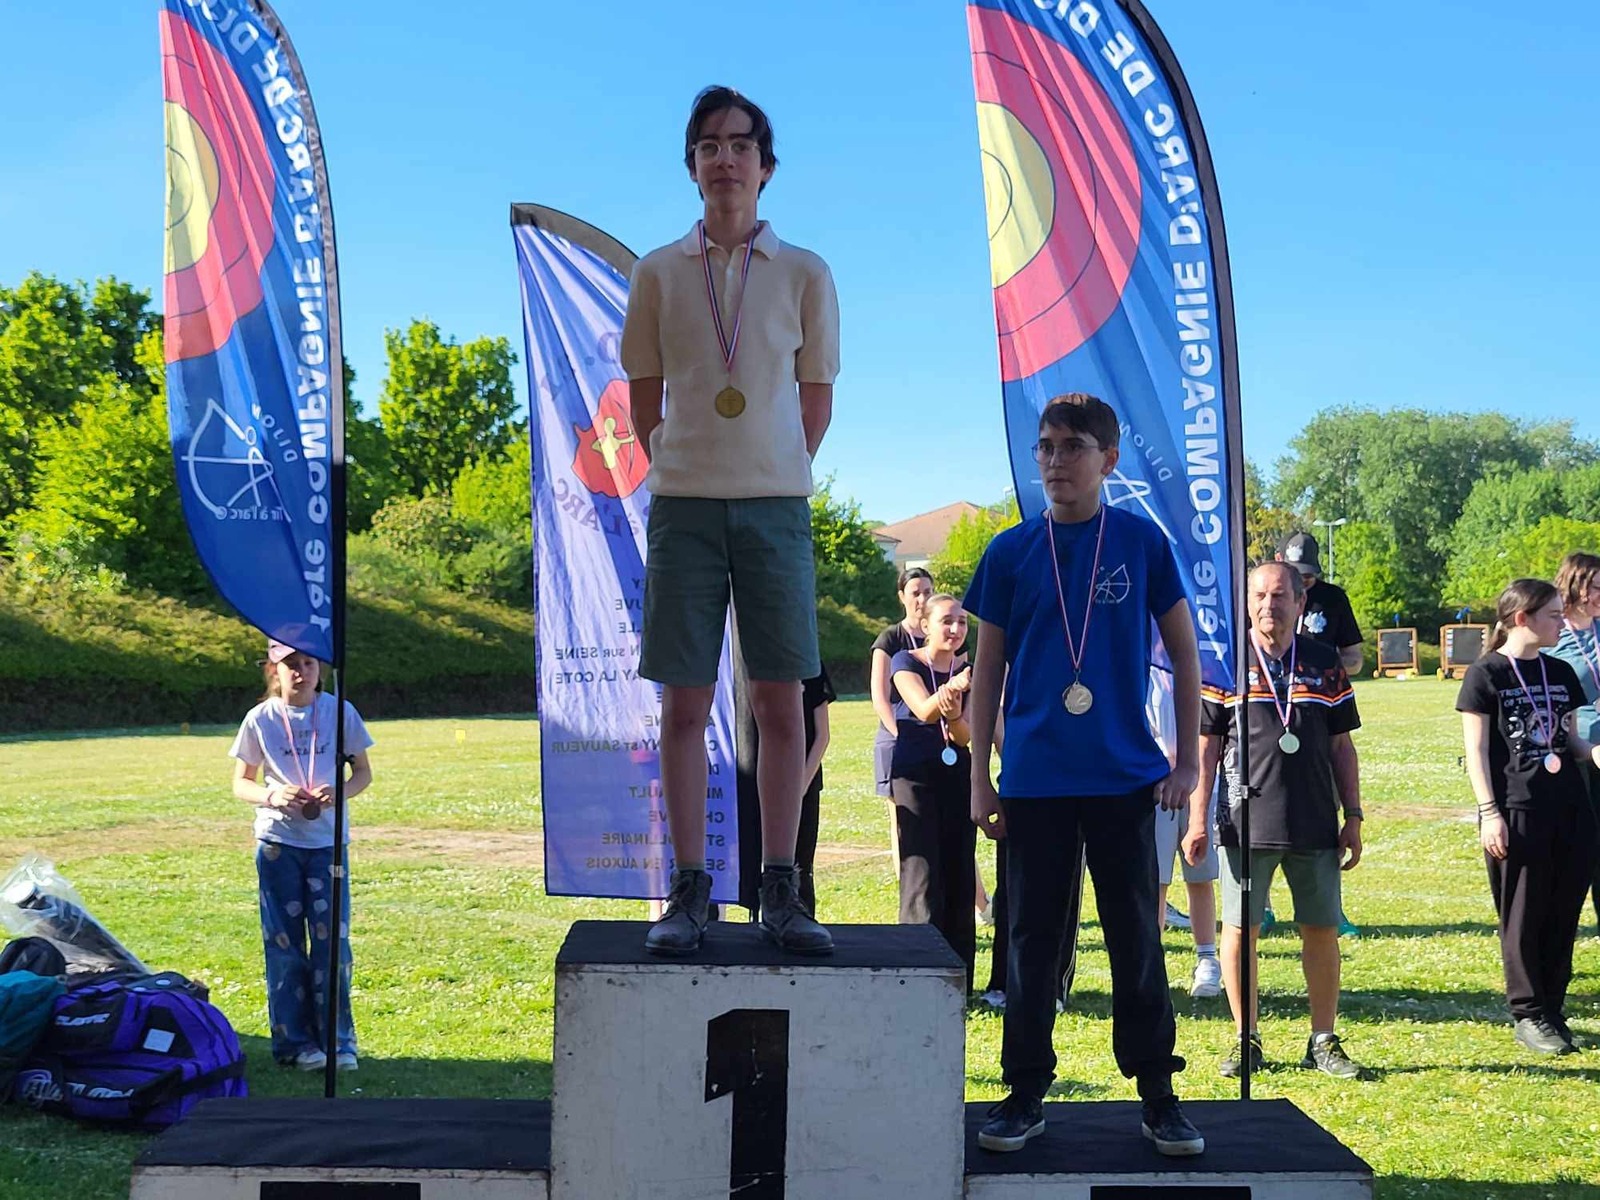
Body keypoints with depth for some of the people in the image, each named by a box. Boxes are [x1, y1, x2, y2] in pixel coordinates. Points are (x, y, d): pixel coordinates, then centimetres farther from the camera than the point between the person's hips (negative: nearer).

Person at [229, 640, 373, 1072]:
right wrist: (273, 796, -15)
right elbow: (241, 783, 6)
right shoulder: (260, 719, 0)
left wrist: (339, 792, -14)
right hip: (276, 841, 0)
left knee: (331, 938, -2)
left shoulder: (339, 712, 0)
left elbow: (362, 772, 7)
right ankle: (295, 1041, 12)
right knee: (284, 942, 3)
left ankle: (338, 1040, 8)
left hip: (328, 839, 0)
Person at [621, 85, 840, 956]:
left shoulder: (805, 274, 5)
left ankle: (780, 890, 6)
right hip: (684, 502, 0)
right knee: (685, 701, 0)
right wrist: (676, 470, 6)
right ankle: (688, 890, 6)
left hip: (776, 502, 0)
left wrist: (774, 474, 5)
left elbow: (817, 397, 10)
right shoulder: (658, 273, 7)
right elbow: (643, 401, 12)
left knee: (780, 699, 0)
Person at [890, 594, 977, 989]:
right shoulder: (906, 662, -1)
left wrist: (954, 716, -23)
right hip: (915, 774, -4)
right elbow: (924, 709, -20)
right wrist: (953, 686, -40)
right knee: (922, 876, -10)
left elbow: (964, 736, 1)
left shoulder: (969, 670, 10)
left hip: (957, 775, 4)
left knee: (960, 875, 3)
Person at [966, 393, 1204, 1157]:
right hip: (1033, 779, 1)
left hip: (1124, 776, -1)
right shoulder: (1010, 552, 3)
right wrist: (980, 779, 3)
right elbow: (987, 671, 7)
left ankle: (1157, 1095, 16)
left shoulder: (1142, 542, 1)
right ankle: (1026, 1092, 18)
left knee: (1136, 937, 6)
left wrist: (1188, 760, 1)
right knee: (1033, 938, 7)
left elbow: (1183, 653, 7)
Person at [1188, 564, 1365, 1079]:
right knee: (1239, 928, 2)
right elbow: (1204, 747, 2)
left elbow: (1341, 747, 12)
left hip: (1315, 824, 2)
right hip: (1246, 823, -2)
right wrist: (1197, 820, -3)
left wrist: (1353, 817, 8)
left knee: (1322, 930, 5)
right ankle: (1246, 1040, 14)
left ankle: (1323, 1041, 17)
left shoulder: (1325, 664, 8)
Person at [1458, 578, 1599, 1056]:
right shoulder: (1486, 674, -4)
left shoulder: (1561, 673, 13)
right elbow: (1476, 750, -6)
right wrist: (1489, 812, -12)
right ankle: (1527, 1015, 13)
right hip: (1516, 811, -6)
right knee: (1523, 915, 1)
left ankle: (1552, 1008, 19)